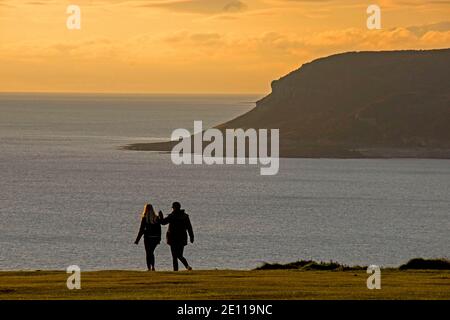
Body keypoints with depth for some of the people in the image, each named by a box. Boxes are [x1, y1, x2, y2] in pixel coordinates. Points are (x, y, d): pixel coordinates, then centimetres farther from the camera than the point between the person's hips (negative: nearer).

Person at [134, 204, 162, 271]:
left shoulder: (144, 218, -9)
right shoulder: (157, 218, 2)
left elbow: (141, 230, -10)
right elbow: (159, 229, 5)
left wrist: (137, 240, -4)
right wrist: (159, 239, 14)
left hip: (148, 238, -4)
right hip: (156, 237, 4)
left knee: (148, 253, 5)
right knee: (151, 252, 18)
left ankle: (149, 268, 1)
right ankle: (153, 267, 4)